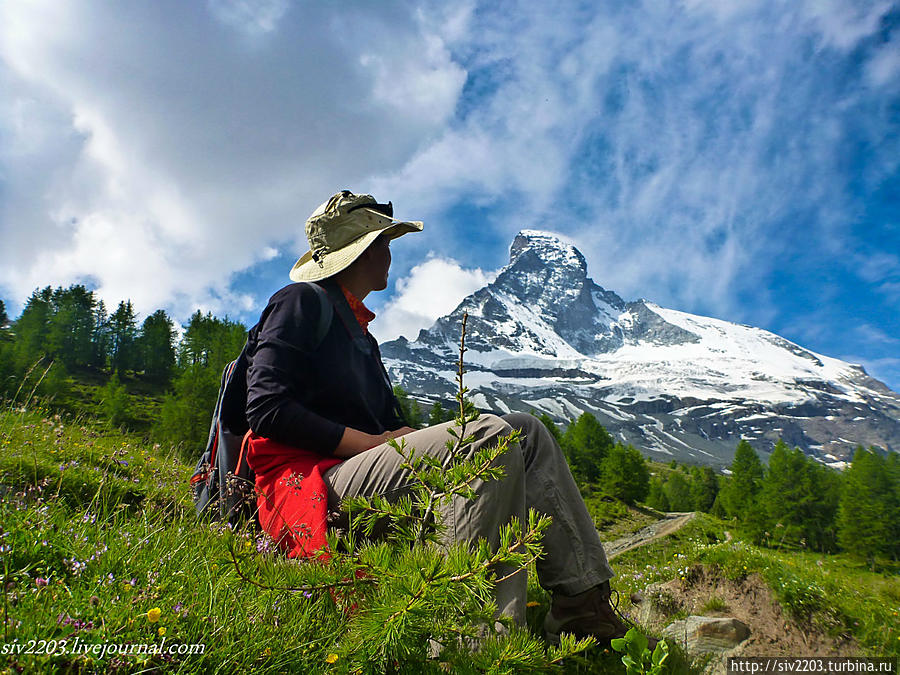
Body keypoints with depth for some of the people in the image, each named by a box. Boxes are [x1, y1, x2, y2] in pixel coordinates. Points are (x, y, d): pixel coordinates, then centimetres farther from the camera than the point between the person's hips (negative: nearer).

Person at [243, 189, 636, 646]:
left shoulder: (360, 333, 28)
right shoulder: (302, 303, 1)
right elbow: (268, 410, -12)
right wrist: (374, 442, -15)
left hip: (370, 475, 9)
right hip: (318, 485, -8)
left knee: (525, 431, -2)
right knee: (489, 437, -27)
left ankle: (582, 599, -12)